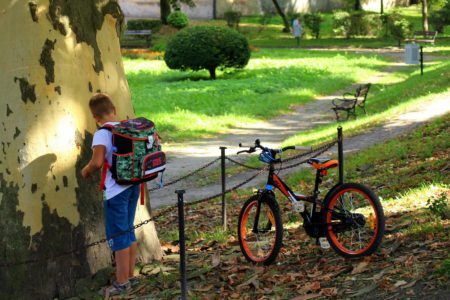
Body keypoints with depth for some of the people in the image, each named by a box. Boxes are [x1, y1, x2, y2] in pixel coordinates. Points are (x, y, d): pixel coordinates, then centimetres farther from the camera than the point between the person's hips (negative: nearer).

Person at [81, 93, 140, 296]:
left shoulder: (102, 134, -16)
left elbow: (97, 162, -26)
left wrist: (86, 171, -7)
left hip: (116, 191, -7)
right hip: (133, 186, 7)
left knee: (118, 237, 3)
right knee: (128, 231, 19)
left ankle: (122, 282, 10)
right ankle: (130, 276, 27)